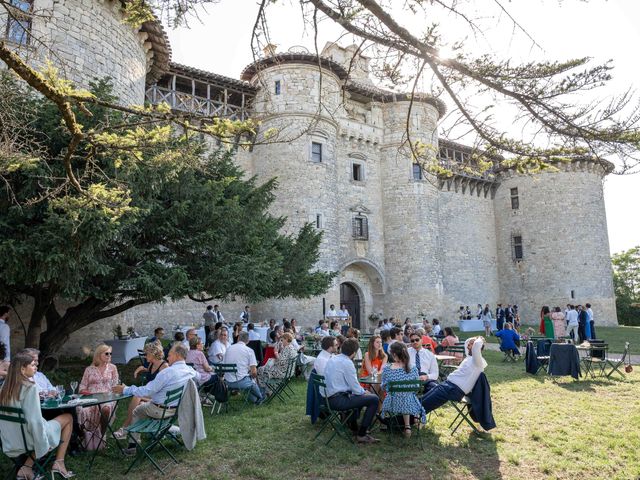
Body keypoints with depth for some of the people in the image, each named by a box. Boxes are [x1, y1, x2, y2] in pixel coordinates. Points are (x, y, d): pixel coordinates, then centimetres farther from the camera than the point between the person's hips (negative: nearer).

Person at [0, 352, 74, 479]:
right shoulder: (30, 387, -21)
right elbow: (34, 420, -23)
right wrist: (44, 445, -13)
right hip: (27, 439, -7)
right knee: (68, 418, 13)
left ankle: (26, 468, 14)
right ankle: (58, 463, 14)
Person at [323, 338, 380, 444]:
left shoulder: (332, 359, 11)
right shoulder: (347, 363, -15)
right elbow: (355, 387, -14)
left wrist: (362, 391, 20)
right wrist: (364, 392, 7)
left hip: (328, 398, 10)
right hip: (338, 400, -10)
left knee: (359, 395, 32)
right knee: (374, 399, -10)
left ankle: (353, 426, 37)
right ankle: (361, 434, -4)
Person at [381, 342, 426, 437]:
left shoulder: (387, 368, -14)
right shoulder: (413, 368, -11)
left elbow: (384, 387, -2)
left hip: (393, 404, -1)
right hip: (409, 403, 1)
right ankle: (407, 426, 23)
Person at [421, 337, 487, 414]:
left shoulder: (478, 361, -9)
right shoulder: (470, 357, 19)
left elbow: (477, 344, -28)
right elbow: (466, 343, 39)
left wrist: (480, 340, -9)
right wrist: (473, 339, 25)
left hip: (455, 389, -10)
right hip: (447, 383, 10)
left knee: (423, 405, -15)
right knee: (421, 401, 2)